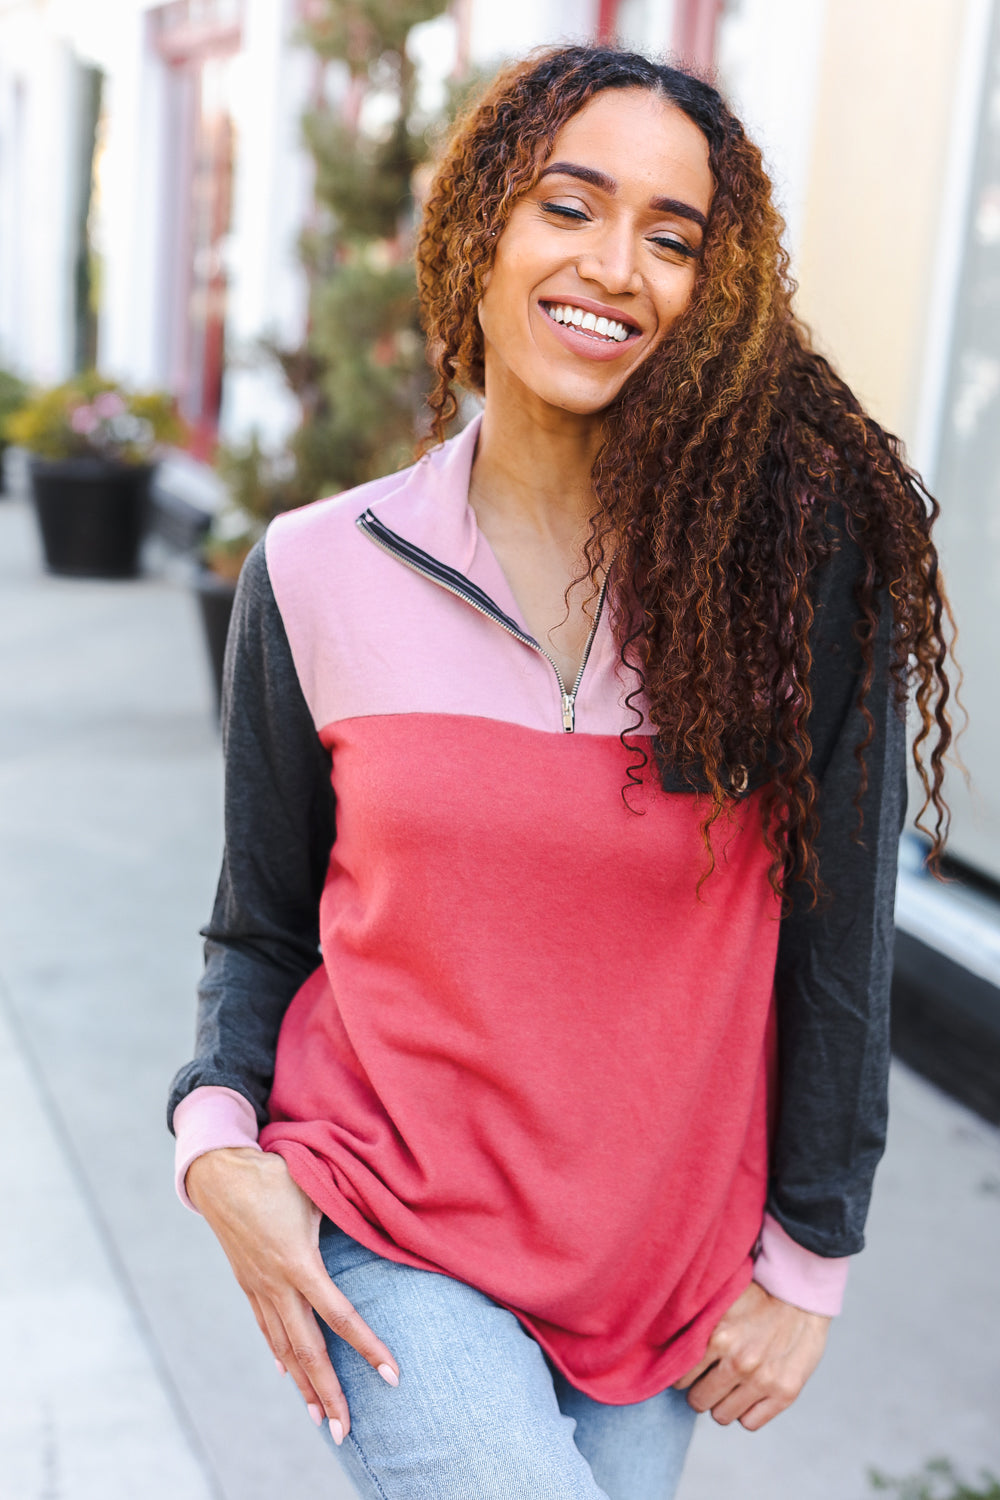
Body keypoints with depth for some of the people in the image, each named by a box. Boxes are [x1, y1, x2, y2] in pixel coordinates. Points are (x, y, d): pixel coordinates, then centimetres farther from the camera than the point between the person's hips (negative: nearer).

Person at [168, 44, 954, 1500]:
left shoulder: (798, 557, -9)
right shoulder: (319, 574, -5)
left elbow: (836, 926, -4)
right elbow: (263, 927, 5)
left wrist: (810, 1259, 1)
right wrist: (217, 1140, -12)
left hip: (668, 1268, 1)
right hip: (389, 1232, -1)